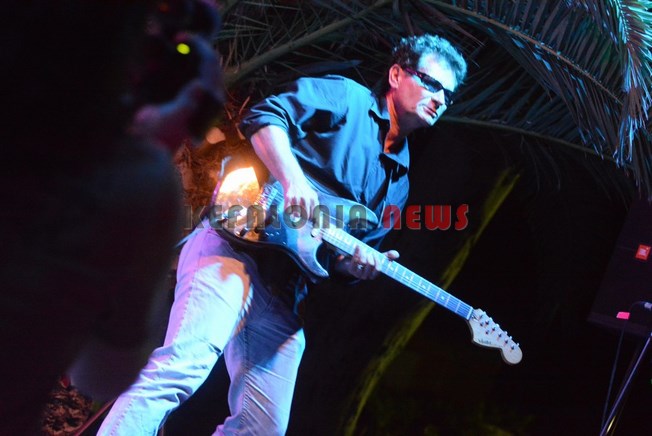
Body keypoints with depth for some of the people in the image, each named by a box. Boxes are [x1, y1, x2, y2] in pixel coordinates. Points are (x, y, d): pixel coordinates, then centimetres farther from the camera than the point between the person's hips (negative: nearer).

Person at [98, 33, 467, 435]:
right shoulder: (346, 97, 8)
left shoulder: (397, 181, 25)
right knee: (183, 366, -28)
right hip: (238, 242, -7)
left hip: (284, 298, 7)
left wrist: (355, 264, 1)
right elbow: (265, 115, -8)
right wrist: (293, 180, -22)